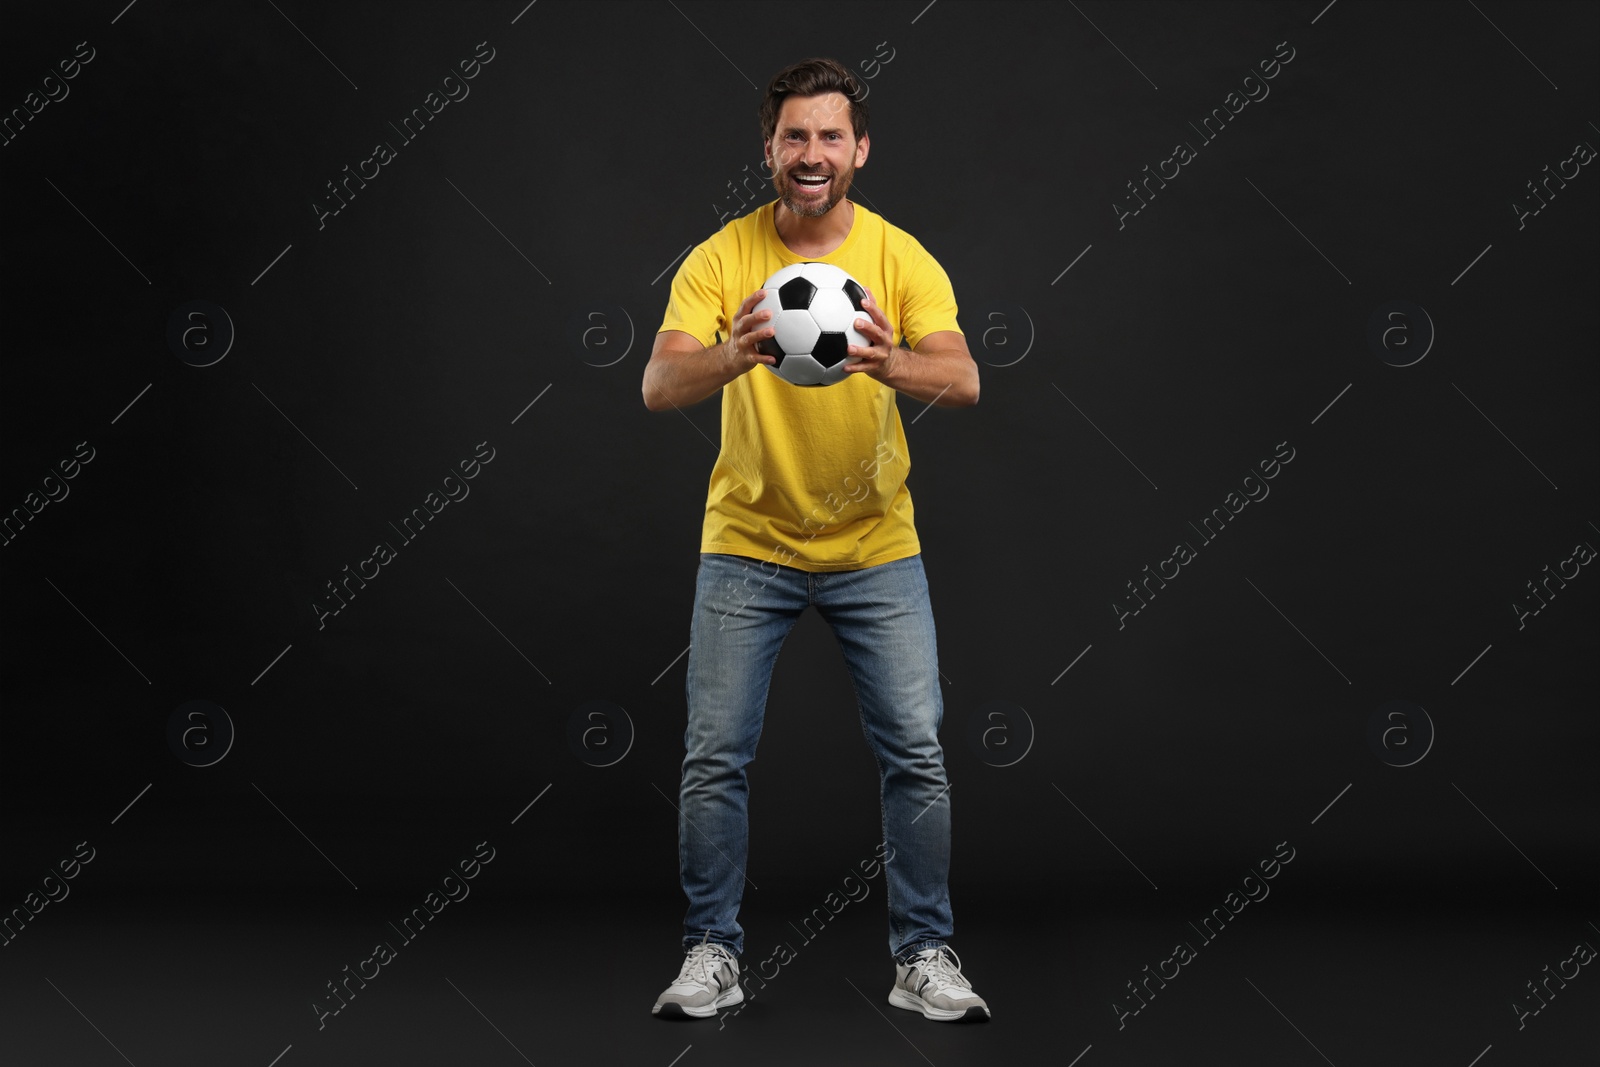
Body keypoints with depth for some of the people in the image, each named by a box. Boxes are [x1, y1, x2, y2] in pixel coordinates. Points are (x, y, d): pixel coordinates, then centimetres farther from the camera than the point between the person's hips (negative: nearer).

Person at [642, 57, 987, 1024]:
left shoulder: (902, 257, -7)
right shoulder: (720, 259, -8)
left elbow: (964, 382, -20)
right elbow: (659, 387, -19)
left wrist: (891, 364, -42)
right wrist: (732, 355, -41)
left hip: (876, 548, 0)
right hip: (748, 546, 0)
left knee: (916, 750, -3)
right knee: (714, 755, -2)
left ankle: (925, 956, 11)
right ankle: (713, 953, 14)